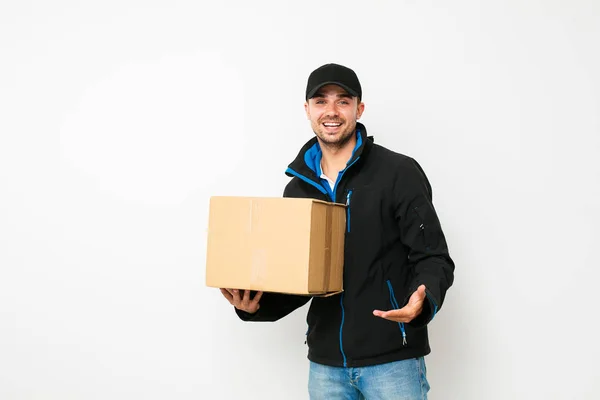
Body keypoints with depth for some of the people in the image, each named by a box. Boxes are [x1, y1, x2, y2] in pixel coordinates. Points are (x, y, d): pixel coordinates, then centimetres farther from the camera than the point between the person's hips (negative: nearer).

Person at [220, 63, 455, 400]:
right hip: (325, 363, 5)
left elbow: (433, 258, -9)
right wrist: (256, 305, -4)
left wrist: (422, 302, -29)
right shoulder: (297, 189, 8)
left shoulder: (399, 172, -7)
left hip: (392, 359, -4)